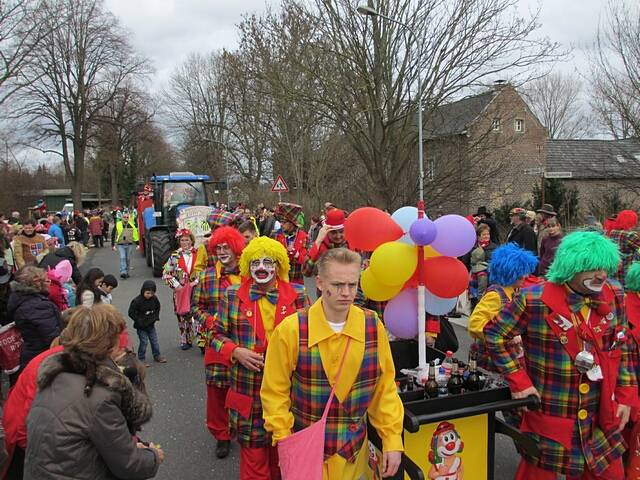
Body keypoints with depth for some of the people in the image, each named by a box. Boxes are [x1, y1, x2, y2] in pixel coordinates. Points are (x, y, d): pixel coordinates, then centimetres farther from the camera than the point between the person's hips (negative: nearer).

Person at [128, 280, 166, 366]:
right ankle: (141, 360, 14)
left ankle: (157, 356, 28)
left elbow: (157, 307, 14)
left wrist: (156, 317, 3)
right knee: (143, 342, -1)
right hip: (141, 326, -5)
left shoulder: (154, 299, -5)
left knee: (154, 340, 12)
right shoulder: (137, 301, -21)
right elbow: (131, 313, -15)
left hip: (151, 324, 5)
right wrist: (139, 320, -20)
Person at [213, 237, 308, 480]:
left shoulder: (296, 295, 1)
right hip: (248, 390, -1)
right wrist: (236, 351, -12)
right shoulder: (233, 295, 0)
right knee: (253, 451, 8)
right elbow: (218, 334, 7)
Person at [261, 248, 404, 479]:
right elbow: (275, 392, -8)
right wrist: (285, 443, -10)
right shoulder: (291, 329, -16)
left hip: (354, 448, 2)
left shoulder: (373, 326, -8)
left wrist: (392, 440, -2)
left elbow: (385, 388, -1)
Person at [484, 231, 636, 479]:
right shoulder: (534, 300, -17)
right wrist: (519, 381, -12)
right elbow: (494, 334, -8)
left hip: (602, 419, 5)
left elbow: (621, 347, 10)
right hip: (549, 420, -4)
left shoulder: (614, 296, -1)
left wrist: (626, 394, 8)